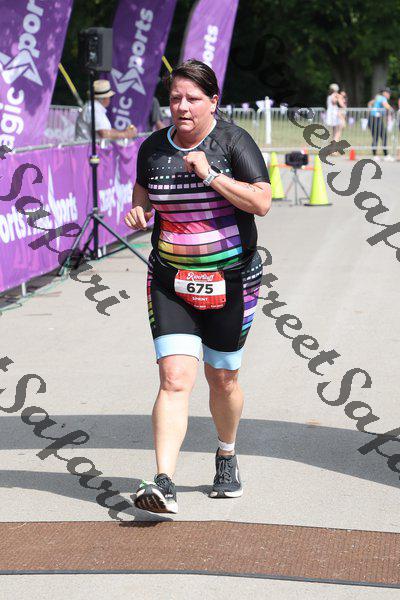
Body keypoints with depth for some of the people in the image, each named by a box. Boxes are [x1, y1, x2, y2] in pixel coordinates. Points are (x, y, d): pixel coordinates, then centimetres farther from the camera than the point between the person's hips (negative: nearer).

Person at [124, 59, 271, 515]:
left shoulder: (233, 142, -9)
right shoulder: (153, 147, 2)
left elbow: (261, 203, -18)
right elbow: (143, 188, 20)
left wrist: (210, 174, -24)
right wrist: (138, 212, -2)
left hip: (230, 281, -1)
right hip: (170, 282, 1)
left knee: (222, 378, 12)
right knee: (175, 378, -13)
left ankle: (226, 456, 39)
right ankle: (164, 482, -19)